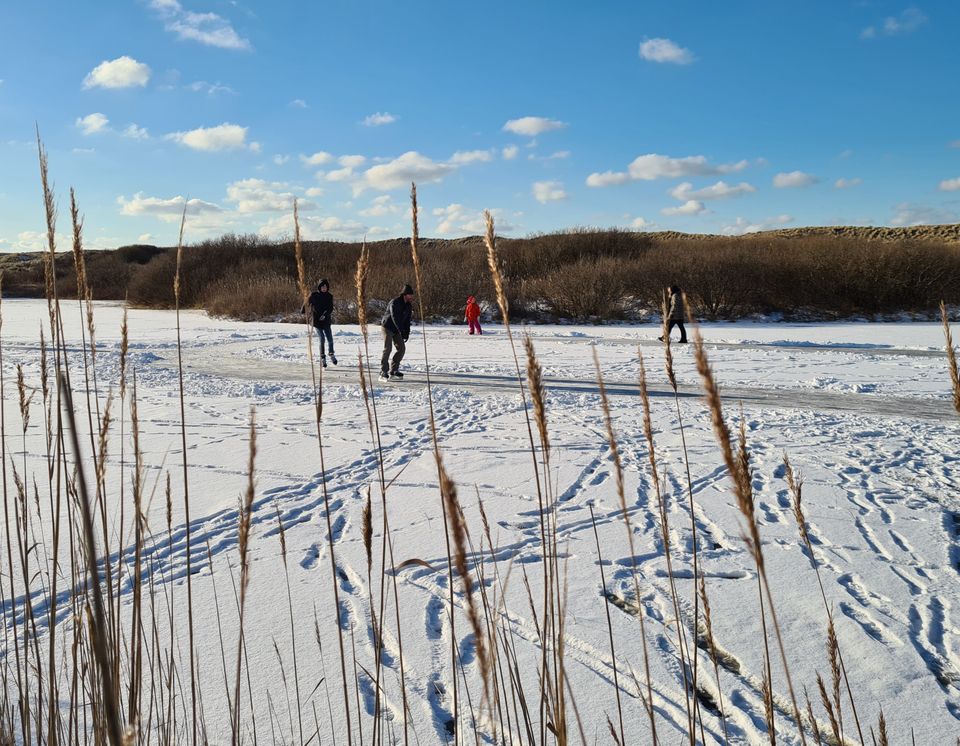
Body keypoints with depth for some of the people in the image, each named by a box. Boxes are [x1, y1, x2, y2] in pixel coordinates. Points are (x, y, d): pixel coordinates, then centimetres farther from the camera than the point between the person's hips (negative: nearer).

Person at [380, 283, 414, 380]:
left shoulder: (409, 305, 3)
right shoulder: (395, 303, -21)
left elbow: (407, 319, 6)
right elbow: (395, 317, -30)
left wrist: (407, 333, -2)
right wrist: (401, 331, -35)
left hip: (397, 330, 8)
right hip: (388, 327, -8)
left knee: (402, 348, 1)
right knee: (388, 349, -13)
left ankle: (393, 371, 11)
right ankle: (383, 373, -10)